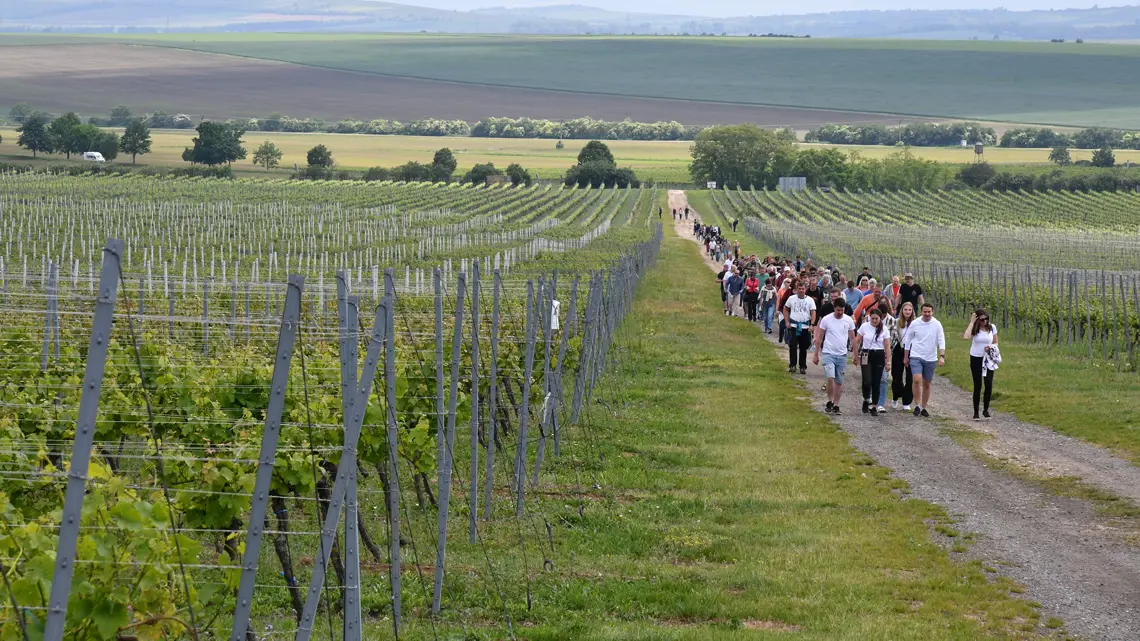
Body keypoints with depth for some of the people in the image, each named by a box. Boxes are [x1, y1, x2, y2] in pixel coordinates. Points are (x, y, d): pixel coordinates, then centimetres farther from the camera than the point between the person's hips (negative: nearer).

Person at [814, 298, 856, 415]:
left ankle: (836, 405, 17)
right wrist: (816, 355, 3)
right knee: (830, 377, -20)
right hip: (828, 353, -3)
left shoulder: (849, 320, 1)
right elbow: (819, 338, 2)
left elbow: (852, 339, 10)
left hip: (842, 355, 3)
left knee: (839, 382, 7)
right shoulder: (826, 319, -6)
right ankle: (830, 402, -3)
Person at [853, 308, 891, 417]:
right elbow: (857, 342, 6)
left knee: (876, 383, 1)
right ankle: (866, 400, 13)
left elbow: (887, 346, 2)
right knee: (867, 381, -14)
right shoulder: (864, 327, -1)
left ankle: (874, 407, 9)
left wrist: (888, 362, -3)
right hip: (866, 356, -1)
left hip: (879, 356, 1)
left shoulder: (884, 329, 1)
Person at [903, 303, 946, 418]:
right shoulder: (915, 324, -4)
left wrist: (942, 356, -18)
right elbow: (908, 340, 7)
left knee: (926, 384, 9)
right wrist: (906, 357, 10)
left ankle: (924, 408, 20)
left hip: (931, 359, 1)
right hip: (916, 357, -1)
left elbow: (941, 341, -5)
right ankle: (917, 405, -10)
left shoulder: (937, 325, -4)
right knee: (917, 380, -19)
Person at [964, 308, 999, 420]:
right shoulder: (974, 329, -7)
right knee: (977, 386, 1)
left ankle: (986, 409, 9)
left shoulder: (992, 327, -1)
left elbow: (996, 343, 9)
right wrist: (972, 322, -22)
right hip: (976, 359, -1)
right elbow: (966, 337, -28)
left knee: (989, 384, -9)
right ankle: (976, 412, 10)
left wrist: (991, 347, -15)